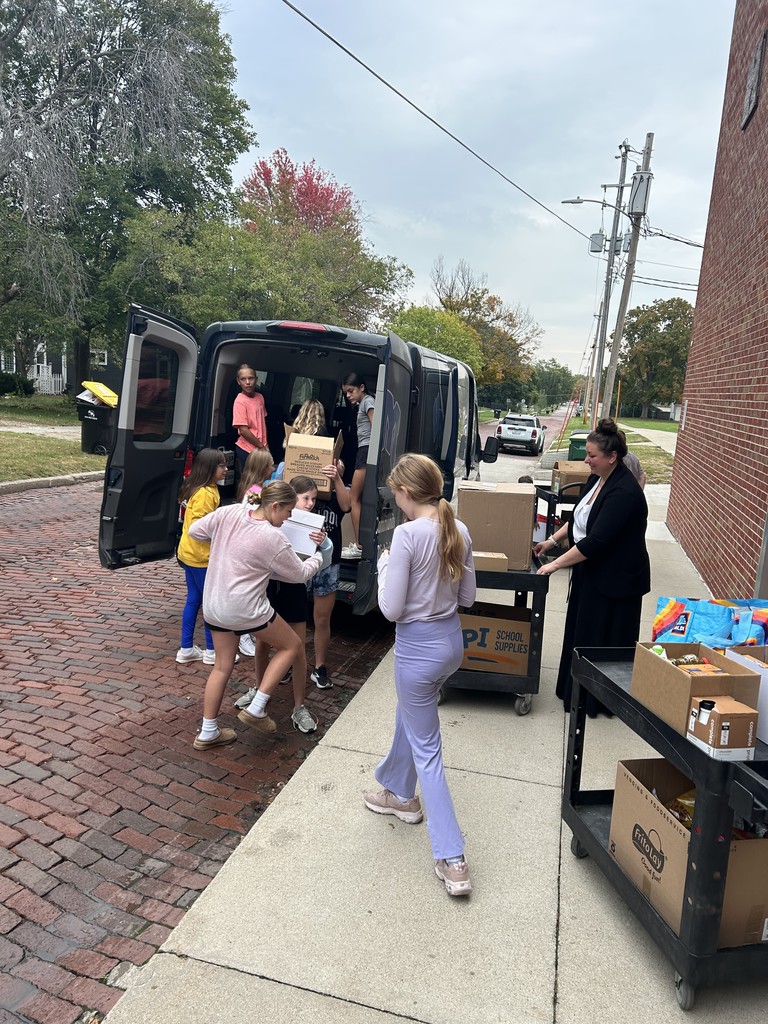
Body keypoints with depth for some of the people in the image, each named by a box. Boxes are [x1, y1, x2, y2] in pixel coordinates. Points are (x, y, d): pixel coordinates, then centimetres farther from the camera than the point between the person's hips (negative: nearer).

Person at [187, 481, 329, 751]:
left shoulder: (229, 512, -6)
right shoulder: (272, 538, -19)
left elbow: (194, 531, 6)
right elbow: (299, 574, -5)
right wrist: (319, 558, 14)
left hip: (213, 606, 7)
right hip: (246, 610, -7)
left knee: (222, 667, 21)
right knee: (291, 645, 14)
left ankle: (208, 733, 26)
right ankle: (256, 709, 9)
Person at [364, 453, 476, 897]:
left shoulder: (407, 534, -22)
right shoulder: (459, 530, -1)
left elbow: (391, 608, -18)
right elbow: (468, 596, 7)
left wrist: (385, 565, -4)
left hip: (419, 647, -7)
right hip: (452, 640, 8)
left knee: (426, 749, 6)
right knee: (409, 717, 31)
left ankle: (453, 860, 10)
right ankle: (401, 793, 52)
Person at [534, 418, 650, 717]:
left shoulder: (624, 493, -25)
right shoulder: (597, 479, 3)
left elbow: (596, 541, -28)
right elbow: (579, 517, 18)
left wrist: (556, 564, -25)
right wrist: (553, 540, 9)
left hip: (616, 580, -9)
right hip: (591, 571, 9)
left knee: (603, 640, 3)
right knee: (581, 631, 17)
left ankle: (599, 702, 20)